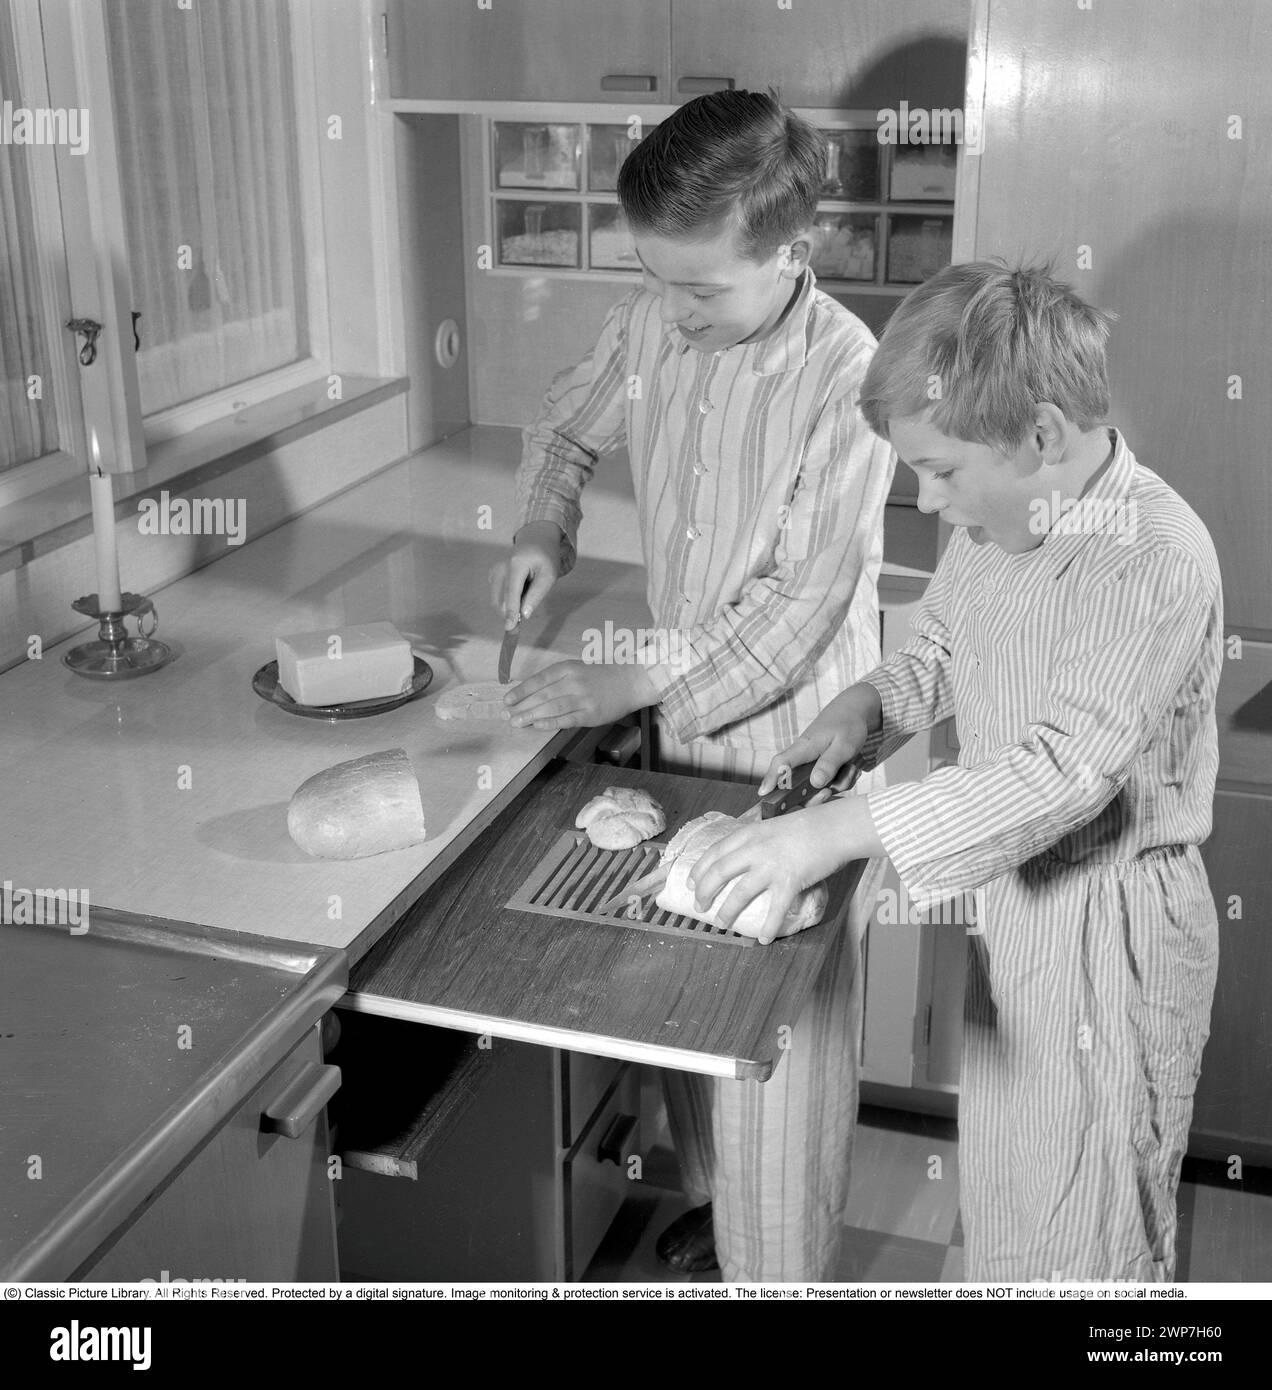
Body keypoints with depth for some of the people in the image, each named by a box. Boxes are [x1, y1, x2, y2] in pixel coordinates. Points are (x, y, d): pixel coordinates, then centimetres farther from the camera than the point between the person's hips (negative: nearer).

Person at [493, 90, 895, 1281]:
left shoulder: (849, 377, -23)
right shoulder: (649, 327, -6)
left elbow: (798, 605, -23)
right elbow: (565, 429, 15)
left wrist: (621, 685, -22)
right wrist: (541, 530, -4)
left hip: (792, 739, -6)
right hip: (682, 715, 6)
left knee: (779, 1018, 7)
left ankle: (777, 1262, 29)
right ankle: (715, 1190, 45)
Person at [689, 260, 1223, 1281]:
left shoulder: (1155, 555, -28)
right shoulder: (994, 518, -2)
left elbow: (1066, 769, -35)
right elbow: (942, 642, 17)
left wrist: (845, 830, -37)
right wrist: (870, 705, -4)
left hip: (1108, 921, -8)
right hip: (1012, 896, 8)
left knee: (1081, 1235, 10)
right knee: (1002, 1182, 25)